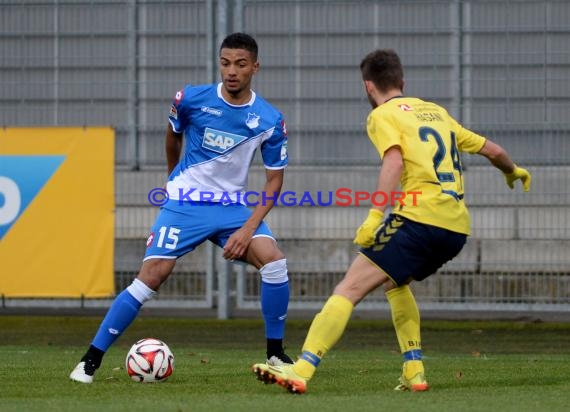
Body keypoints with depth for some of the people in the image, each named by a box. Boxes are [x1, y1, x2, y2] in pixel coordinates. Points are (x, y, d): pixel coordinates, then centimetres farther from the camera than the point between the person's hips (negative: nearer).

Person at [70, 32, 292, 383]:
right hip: (185, 204, -1)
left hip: (234, 207, 1)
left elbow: (274, 181, -1)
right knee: (151, 276, -14)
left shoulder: (270, 121, -9)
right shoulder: (191, 100, -10)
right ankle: (91, 360, -7)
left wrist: (249, 228, -13)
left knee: (274, 262, -20)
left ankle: (275, 354, -3)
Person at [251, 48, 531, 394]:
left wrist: (375, 216, -22)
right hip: (458, 228, 7)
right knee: (395, 281, 30)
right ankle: (414, 371, 21)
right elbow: (492, 150, 32)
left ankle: (302, 370, -22)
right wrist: (513, 171, 53)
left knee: (350, 288, -10)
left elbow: (394, 162, -14)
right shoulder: (437, 112, 26)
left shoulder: (383, 115, 6)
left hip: (420, 219, -7)